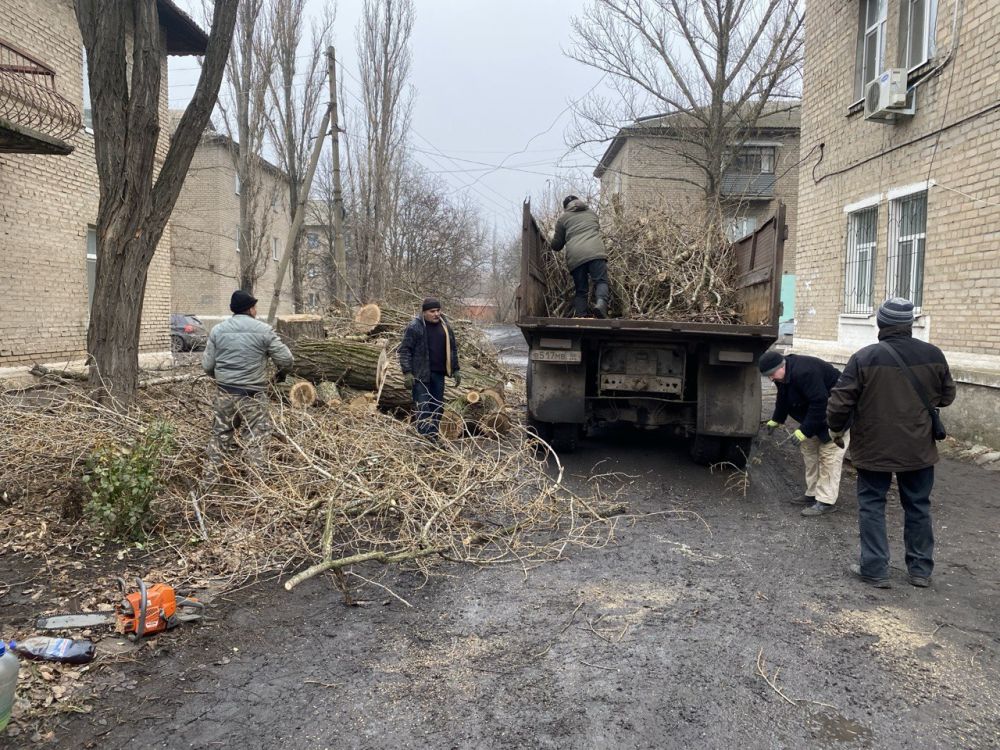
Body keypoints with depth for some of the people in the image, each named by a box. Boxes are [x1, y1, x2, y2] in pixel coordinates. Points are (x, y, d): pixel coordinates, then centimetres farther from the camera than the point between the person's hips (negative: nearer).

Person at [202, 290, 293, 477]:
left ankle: (212, 478, 23)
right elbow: (286, 359, -5)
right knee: (256, 440, 1)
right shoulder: (263, 330, -6)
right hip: (252, 395, -4)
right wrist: (282, 372, 18)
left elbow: (207, 365, 5)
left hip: (224, 393, 4)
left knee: (221, 436, 16)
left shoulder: (217, 330, 4)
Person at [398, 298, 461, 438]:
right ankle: (425, 437, -4)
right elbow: (404, 350, -9)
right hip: (420, 374, -6)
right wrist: (407, 372, -14)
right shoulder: (414, 327, -8)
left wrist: (456, 370, 15)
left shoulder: (445, 326, 10)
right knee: (423, 407, -7)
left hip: (438, 374, 6)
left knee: (437, 406, 11)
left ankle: (434, 436, 22)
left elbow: (452, 349, 19)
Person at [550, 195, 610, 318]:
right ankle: (601, 302, -33)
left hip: (575, 257, 0)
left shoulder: (563, 218, 20)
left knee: (581, 290, 8)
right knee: (601, 281, -5)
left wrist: (553, 237, 43)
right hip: (595, 252, 0)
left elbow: (556, 246, 23)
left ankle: (580, 316, -1)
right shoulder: (592, 213, 28)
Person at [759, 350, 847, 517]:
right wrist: (776, 420, 13)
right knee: (808, 448, 12)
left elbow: (818, 403, -34)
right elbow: (783, 399, 16)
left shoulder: (803, 372, -34)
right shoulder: (785, 375, -1)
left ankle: (826, 501, -10)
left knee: (829, 454, -12)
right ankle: (812, 494, 19)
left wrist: (804, 430, -31)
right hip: (817, 412, 10)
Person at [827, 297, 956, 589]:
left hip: (874, 449, -3)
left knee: (872, 505, 9)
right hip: (919, 449, 3)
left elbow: (840, 401, -13)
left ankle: (874, 570, 10)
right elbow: (947, 396, 10)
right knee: (918, 507, 16)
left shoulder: (864, 358, -15)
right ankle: (921, 570, 25)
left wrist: (835, 428, 5)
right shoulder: (933, 355, -4)